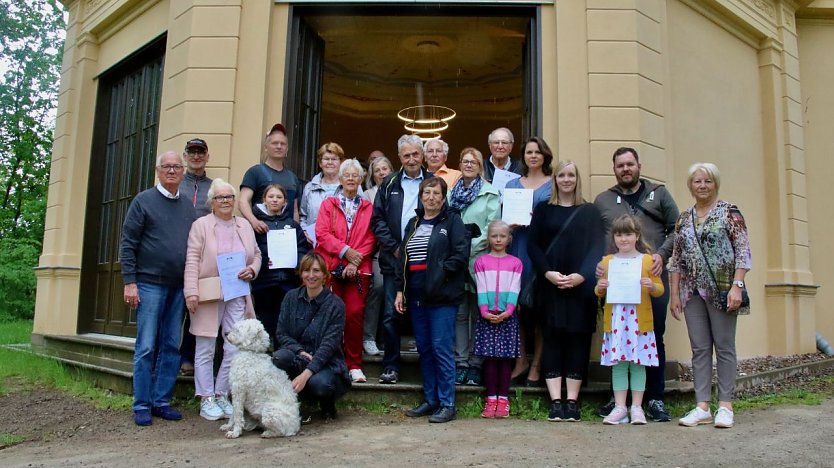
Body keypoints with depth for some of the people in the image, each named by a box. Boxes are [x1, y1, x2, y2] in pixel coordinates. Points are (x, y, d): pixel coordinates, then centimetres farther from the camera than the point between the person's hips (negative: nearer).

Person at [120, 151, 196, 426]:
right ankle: (142, 406, 8)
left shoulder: (188, 206, 13)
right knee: (146, 347, -2)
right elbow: (127, 244, -3)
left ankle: (162, 401, 15)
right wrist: (129, 282, -10)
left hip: (179, 287, 4)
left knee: (172, 347, 7)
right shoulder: (143, 201, 1)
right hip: (150, 284, -4)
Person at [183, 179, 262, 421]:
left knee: (236, 349, 1)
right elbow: (192, 261, -7)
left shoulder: (245, 225, 12)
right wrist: (192, 292, -14)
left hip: (237, 296, 4)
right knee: (205, 350, 5)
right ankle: (206, 399, 14)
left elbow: (256, 254, 18)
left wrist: (252, 269, -3)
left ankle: (221, 395, 16)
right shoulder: (201, 225, -1)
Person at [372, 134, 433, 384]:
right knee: (391, 314, 2)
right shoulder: (389, 184, 10)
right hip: (394, 259, 2)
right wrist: (394, 247, -4)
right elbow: (377, 219, 7)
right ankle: (391, 366, 13)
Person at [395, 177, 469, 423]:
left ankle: (447, 404, 5)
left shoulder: (452, 221, 0)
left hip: (442, 297, -6)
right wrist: (400, 290, 9)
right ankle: (430, 400, 22)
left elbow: (461, 255, -10)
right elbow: (402, 258, 16)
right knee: (424, 349, 11)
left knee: (441, 349, -5)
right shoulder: (413, 223, 17)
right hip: (416, 296, 6)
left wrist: (440, 272, -14)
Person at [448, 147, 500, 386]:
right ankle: (460, 362, 13)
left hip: (479, 260, -3)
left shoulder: (491, 194, 2)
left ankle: (475, 364, 11)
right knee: (459, 314, 5)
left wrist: (470, 247, -12)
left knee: (478, 315, 4)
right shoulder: (451, 193, 13)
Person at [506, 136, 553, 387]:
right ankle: (521, 359, 14)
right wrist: (510, 223, -8)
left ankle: (536, 364, 9)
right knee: (516, 303, 0)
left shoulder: (553, 185, 8)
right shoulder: (512, 184, 17)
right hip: (516, 248, 3)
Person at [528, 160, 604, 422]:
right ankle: (555, 401, 2)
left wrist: (581, 276, -14)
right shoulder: (543, 210, 10)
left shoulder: (589, 212, 9)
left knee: (578, 340, 0)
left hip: (581, 287, 0)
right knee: (552, 340, -1)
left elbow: (596, 248, 1)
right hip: (550, 287, 0)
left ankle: (572, 401, 7)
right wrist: (548, 273, -12)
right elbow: (533, 246, 3)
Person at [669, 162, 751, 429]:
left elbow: (743, 253, -6)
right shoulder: (683, 219, 12)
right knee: (699, 349, 5)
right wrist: (674, 294, 8)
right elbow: (676, 260, 12)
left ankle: (725, 406, 11)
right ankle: (702, 407, 10)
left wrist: (737, 286, -14)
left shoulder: (729, 212, 0)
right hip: (693, 292, 4)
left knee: (724, 347, 2)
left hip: (722, 291, -4)